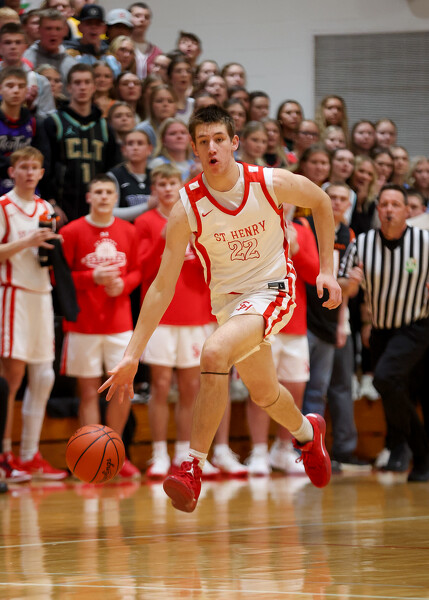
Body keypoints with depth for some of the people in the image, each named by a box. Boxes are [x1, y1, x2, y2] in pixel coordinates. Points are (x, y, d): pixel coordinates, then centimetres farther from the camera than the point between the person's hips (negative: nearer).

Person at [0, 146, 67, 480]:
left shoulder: (46, 210, 15)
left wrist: (53, 246, 1)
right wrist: (27, 242, -20)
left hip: (41, 294, 7)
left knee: (43, 376, 4)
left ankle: (30, 456, 10)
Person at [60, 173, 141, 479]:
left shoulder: (128, 232, 7)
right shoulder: (72, 232, -3)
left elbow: (137, 271, 14)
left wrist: (122, 284, -7)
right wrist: (93, 277, -16)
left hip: (120, 323, 3)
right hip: (83, 324, -3)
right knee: (89, 390, -1)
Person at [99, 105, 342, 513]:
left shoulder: (272, 183, -18)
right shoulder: (187, 208, -18)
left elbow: (321, 203, 4)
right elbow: (162, 286, -15)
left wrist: (327, 270, 0)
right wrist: (132, 355, -20)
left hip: (272, 291, -3)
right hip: (227, 297, 3)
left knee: (214, 354, -29)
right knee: (263, 393, 20)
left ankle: (193, 467, -21)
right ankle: (307, 433, 55)